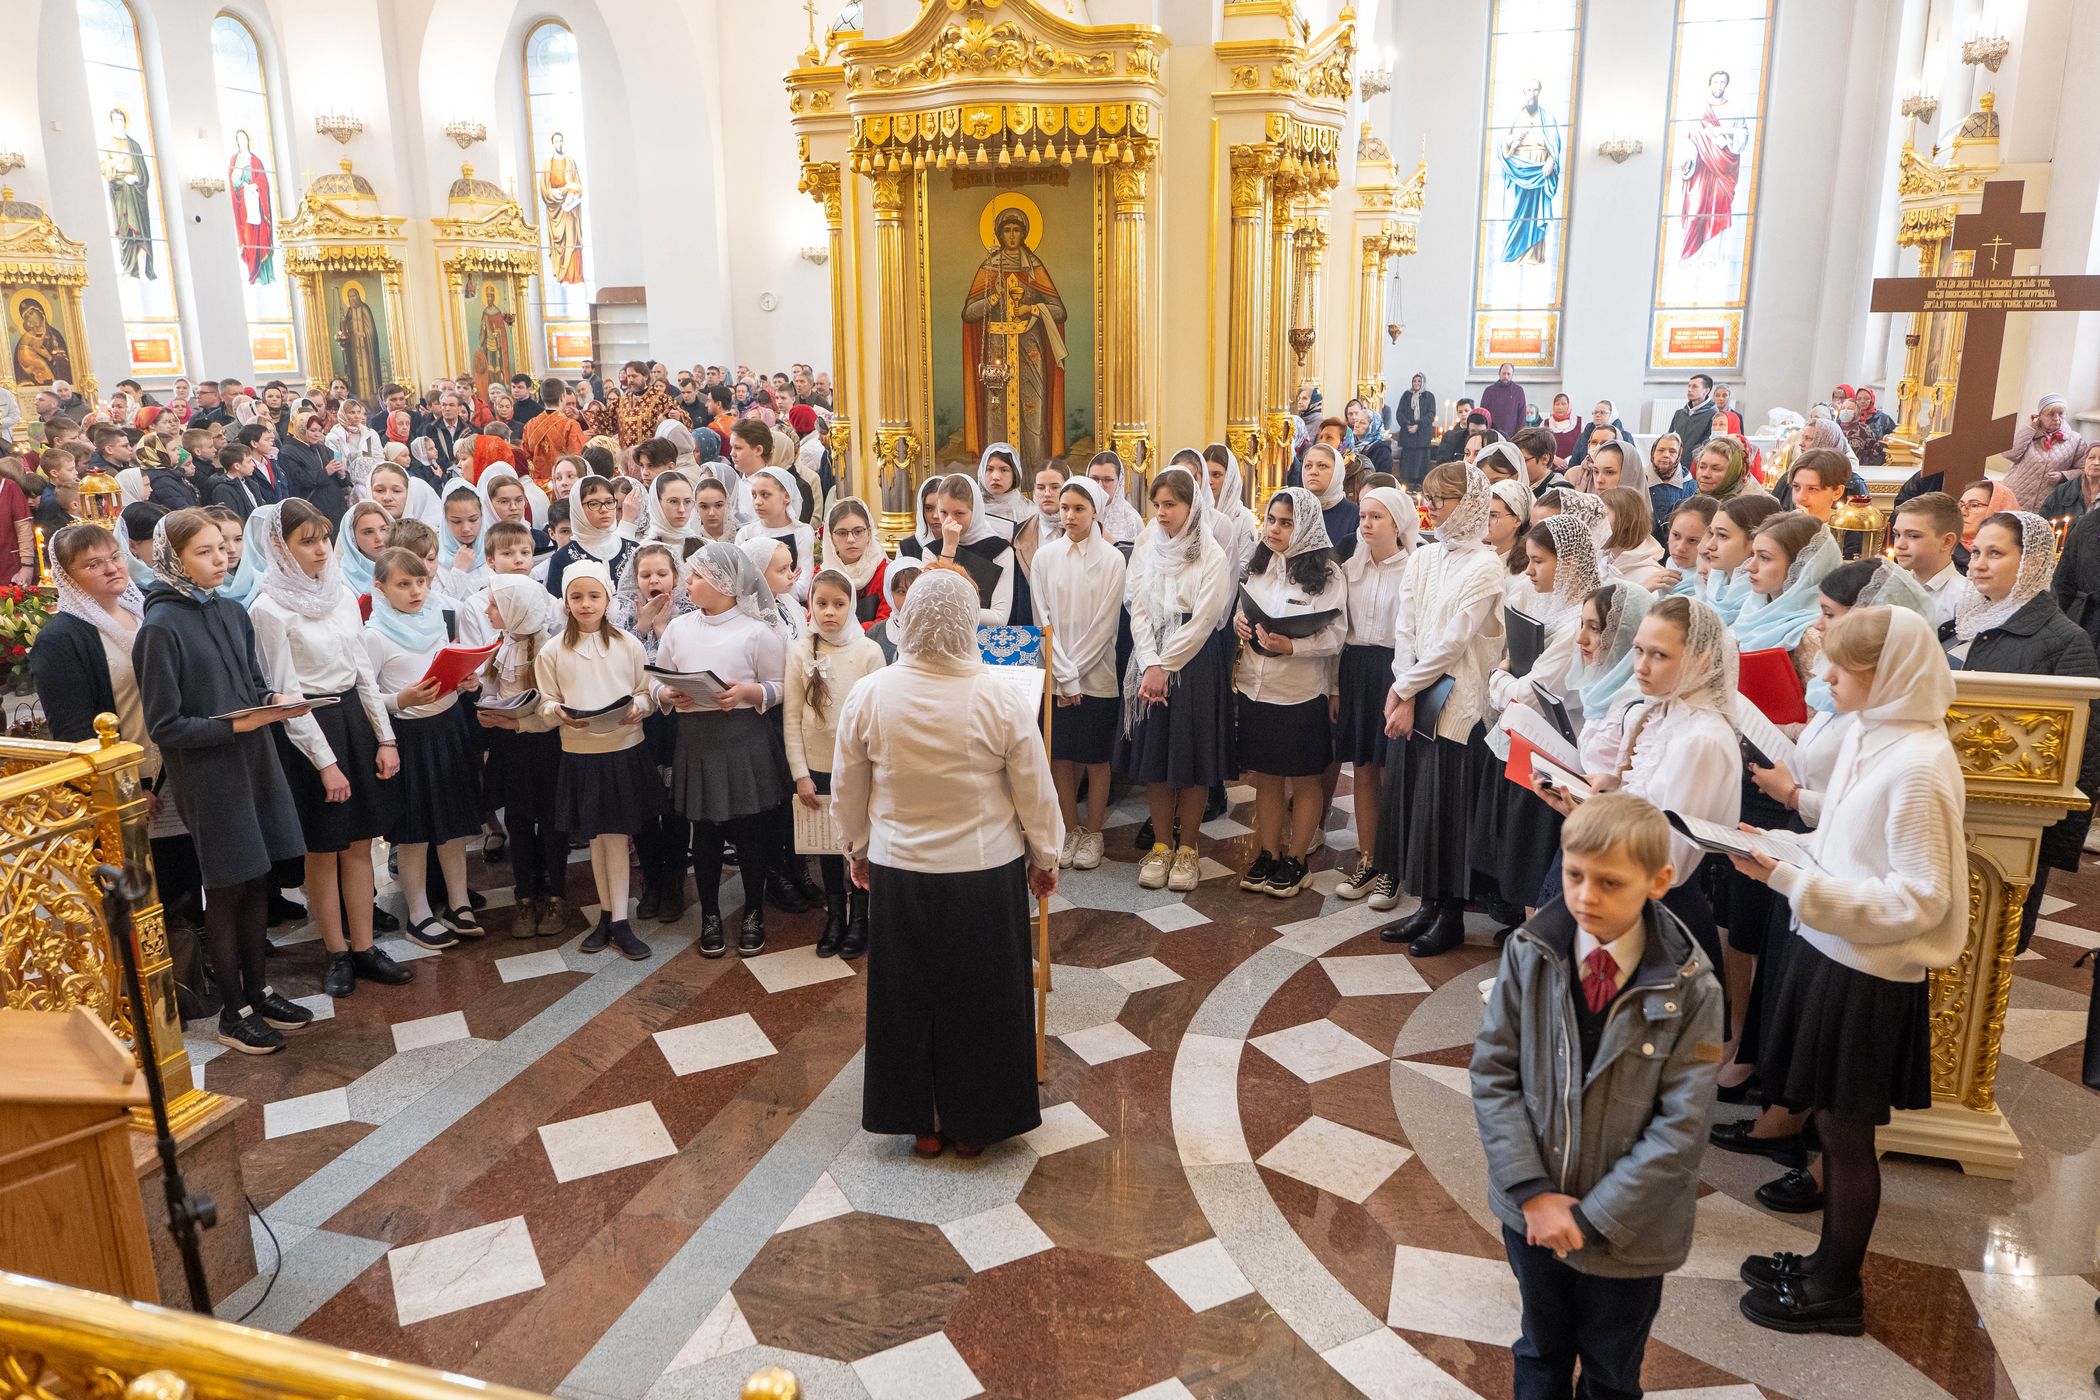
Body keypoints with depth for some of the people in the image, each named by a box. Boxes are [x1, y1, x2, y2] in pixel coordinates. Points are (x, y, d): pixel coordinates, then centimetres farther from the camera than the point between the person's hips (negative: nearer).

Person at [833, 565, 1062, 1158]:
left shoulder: (868, 695, -10)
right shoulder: (1002, 697, -16)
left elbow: (847, 791, 2)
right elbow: (1035, 792, -7)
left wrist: (858, 849, 19)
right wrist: (1044, 857, 9)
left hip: (900, 871, 2)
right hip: (986, 871, -1)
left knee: (909, 997, 17)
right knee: (981, 998, 15)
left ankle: (923, 1123, 31)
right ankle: (973, 1123, 30)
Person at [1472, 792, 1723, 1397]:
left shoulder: (1689, 990, -18)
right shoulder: (1529, 953, -14)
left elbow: (1680, 1130, -17)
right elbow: (1492, 1073, -10)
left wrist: (1592, 1216, -18)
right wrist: (1532, 1191, -16)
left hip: (1625, 1228, -1)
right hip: (1532, 1211, 2)